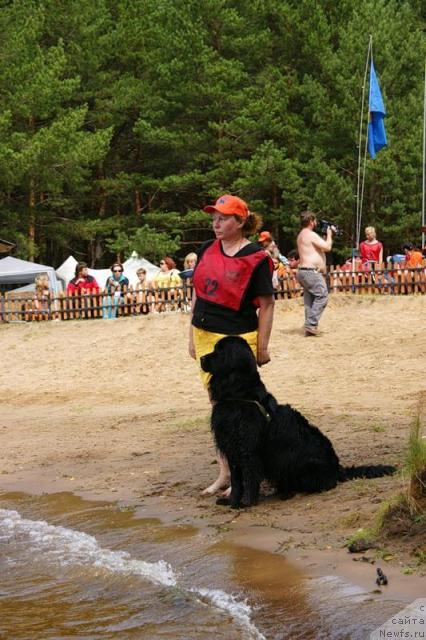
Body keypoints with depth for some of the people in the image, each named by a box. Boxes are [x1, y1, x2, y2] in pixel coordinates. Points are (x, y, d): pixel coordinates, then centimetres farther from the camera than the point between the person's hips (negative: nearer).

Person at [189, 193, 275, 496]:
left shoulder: (255, 258, -10)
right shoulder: (207, 250, 8)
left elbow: (267, 304, -8)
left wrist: (262, 347, -10)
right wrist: (193, 337, 14)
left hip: (238, 339, -6)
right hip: (206, 336, 6)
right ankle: (225, 473, 20)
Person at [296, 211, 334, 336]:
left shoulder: (301, 235, 19)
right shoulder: (311, 235, -14)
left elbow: (318, 246, 26)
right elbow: (327, 247, -15)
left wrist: (325, 236, 18)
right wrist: (329, 234, 1)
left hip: (303, 271, 11)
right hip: (311, 272, -11)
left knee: (309, 300, 10)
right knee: (322, 296, -10)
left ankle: (309, 327, 8)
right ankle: (311, 324, -15)